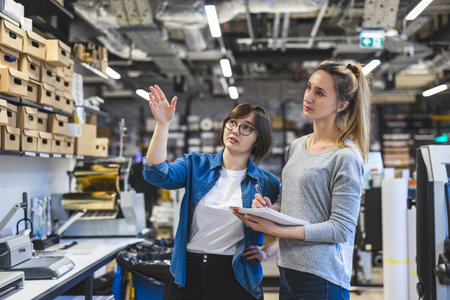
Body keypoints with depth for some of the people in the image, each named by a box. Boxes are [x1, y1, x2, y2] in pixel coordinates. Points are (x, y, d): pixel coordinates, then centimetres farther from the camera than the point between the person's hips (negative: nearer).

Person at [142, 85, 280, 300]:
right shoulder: (196, 165, 4)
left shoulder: (265, 183, 2)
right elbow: (157, 174, -14)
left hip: (234, 279, -1)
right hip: (187, 274, 1)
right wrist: (162, 124, -20)